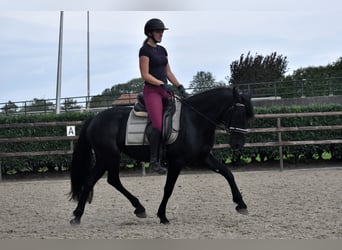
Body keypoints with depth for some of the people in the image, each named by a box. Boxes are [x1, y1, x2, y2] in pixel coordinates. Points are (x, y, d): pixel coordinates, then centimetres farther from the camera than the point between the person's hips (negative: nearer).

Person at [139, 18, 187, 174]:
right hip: (151, 91, -8)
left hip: (165, 90, 8)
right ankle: (153, 161, -11)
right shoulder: (145, 50, -6)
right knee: (158, 125, -19)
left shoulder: (162, 50, 17)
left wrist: (179, 86, 6)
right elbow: (145, 75, -13)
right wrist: (162, 84, -21)